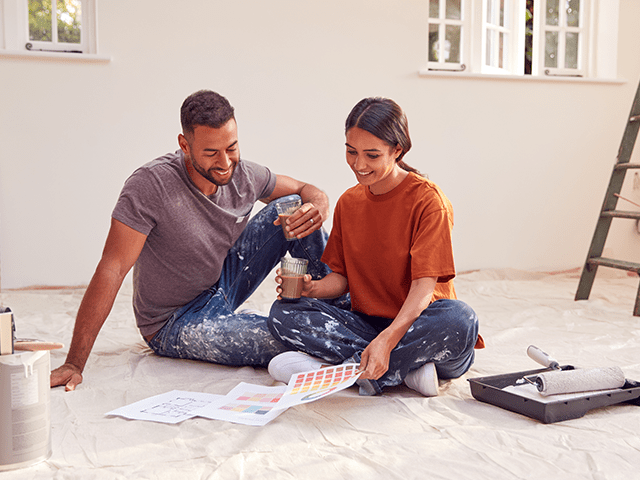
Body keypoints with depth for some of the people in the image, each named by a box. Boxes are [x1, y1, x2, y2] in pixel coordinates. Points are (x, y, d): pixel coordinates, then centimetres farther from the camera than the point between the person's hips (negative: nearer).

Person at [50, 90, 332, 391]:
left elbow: (309, 191, 4)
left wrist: (316, 208, -24)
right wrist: (74, 364, -34)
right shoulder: (151, 184, -28)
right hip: (173, 326, -6)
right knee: (290, 343, -32)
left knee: (292, 207, -9)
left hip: (224, 283, 6)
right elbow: (111, 269, -32)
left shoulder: (243, 175, -10)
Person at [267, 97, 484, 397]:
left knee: (460, 319, -38)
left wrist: (387, 340, -35)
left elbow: (424, 285, -19)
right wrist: (311, 288, -12)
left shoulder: (427, 200, -10)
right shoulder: (348, 203, 8)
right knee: (283, 313, -18)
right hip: (366, 323, 5)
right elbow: (342, 276, 11)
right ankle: (407, 369, -25)